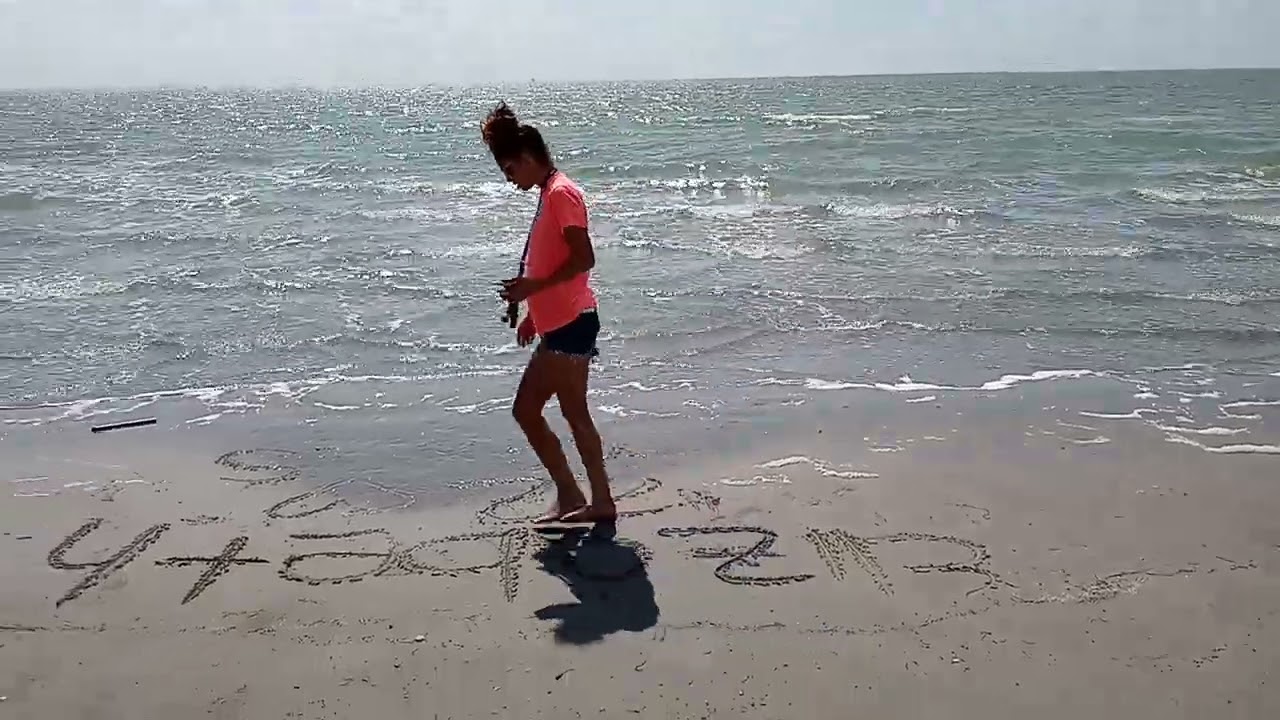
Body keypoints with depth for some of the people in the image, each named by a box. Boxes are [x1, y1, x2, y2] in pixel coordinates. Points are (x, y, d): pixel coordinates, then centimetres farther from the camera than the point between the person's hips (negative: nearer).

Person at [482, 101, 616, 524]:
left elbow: (583, 259, -21)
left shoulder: (561, 193, -11)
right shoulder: (550, 194, 19)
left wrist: (532, 287, -23)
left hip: (570, 324, -10)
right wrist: (534, 311, 25)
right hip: (558, 324, 10)